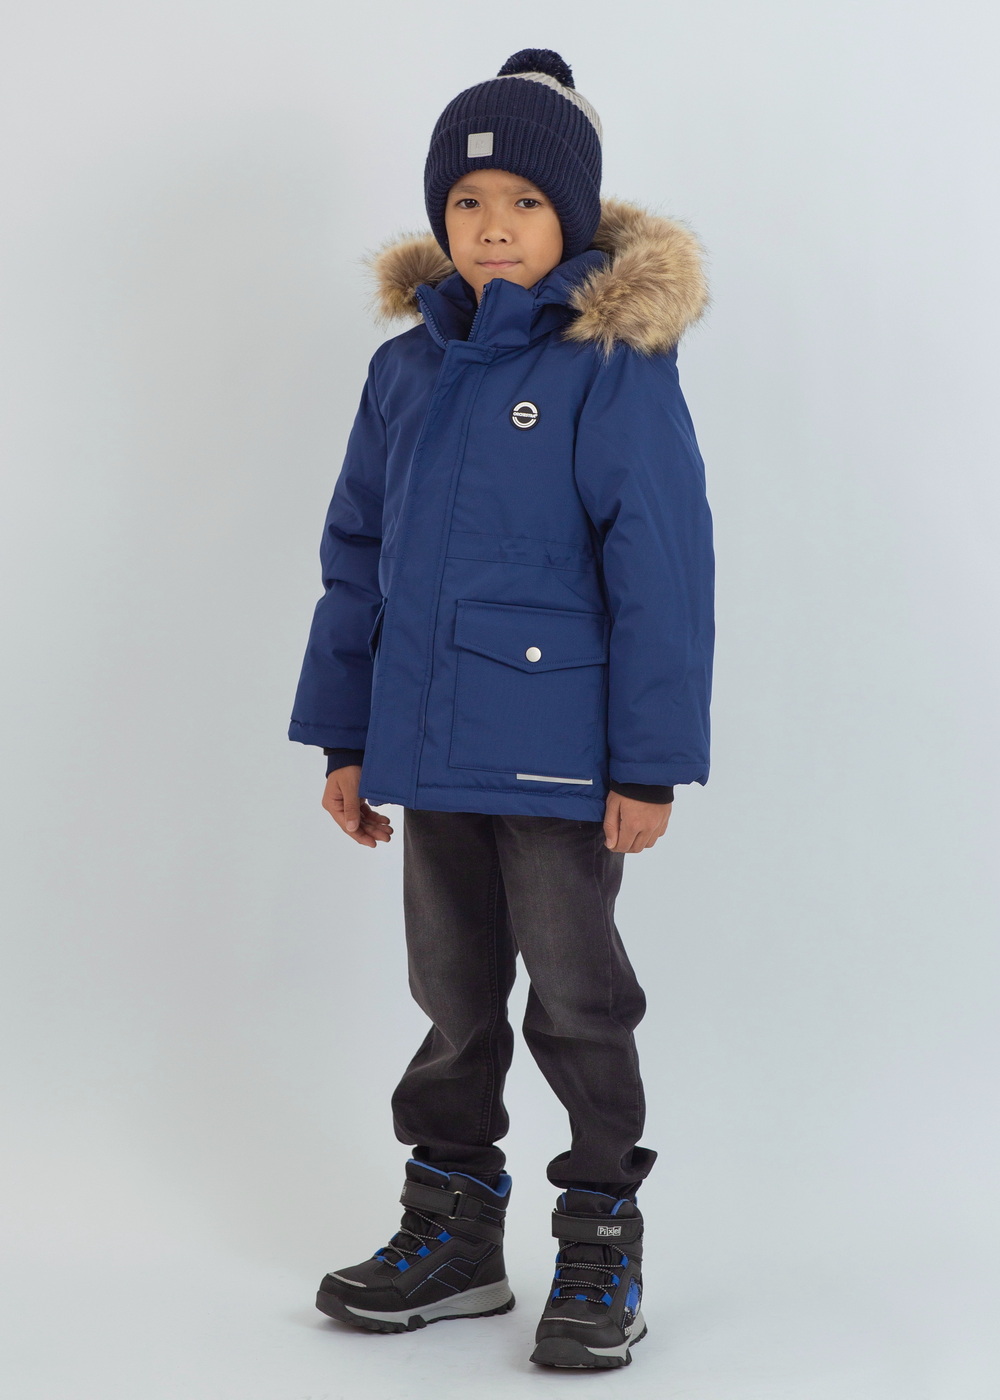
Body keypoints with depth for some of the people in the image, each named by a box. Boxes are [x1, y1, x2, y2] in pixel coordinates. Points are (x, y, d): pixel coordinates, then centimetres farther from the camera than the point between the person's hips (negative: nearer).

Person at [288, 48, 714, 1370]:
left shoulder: (616, 366, -10)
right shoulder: (407, 368, 8)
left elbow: (661, 570, -13)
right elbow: (358, 556, 13)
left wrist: (649, 762, -15)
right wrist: (345, 736, 12)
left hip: (557, 754, -6)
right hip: (430, 751, 6)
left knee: (578, 999, 5)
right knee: (453, 998, 16)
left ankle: (604, 1246, 20)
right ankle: (453, 1230, 30)